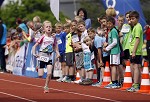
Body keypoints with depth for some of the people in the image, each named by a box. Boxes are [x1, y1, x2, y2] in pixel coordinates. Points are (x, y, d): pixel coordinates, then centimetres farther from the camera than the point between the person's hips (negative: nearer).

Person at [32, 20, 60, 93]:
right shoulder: (43, 37, -8)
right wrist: (34, 53, -20)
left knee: (49, 73, -10)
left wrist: (57, 53, -3)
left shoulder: (53, 38, 4)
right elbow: (35, 45, -7)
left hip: (49, 57, 3)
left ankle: (46, 86, 5)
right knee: (40, 75, -5)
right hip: (42, 57, -3)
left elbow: (55, 47, 15)